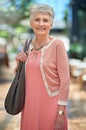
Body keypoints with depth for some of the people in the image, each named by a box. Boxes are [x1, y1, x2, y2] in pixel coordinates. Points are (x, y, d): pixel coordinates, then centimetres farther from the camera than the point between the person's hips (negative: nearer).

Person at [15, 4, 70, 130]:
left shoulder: (57, 44, -10)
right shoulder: (30, 45, 7)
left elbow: (65, 80, -12)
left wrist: (61, 113, -15)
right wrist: (20, 63, -1)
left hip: (50, 105, -5)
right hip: (30, 105, 5)